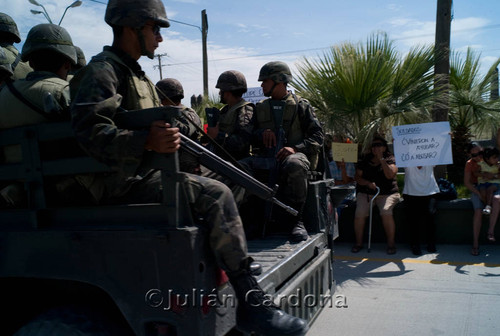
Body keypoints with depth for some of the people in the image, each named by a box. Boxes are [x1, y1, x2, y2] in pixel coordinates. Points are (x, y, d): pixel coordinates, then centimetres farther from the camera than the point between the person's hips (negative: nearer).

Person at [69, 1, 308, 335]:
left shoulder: (136, 74, 24)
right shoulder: (102, 70, -8)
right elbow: (89, 131, -24)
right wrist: (147, 141, -37)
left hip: (143, 172, 11)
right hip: (124, 182, -10)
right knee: (216, 195, -24)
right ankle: (253, 304, -21)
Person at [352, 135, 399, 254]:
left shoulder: (391, 159, 5)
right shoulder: (365, 160, 13)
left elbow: (390, 175, -13)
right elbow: (357, 177, 8)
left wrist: (381, 159, -12)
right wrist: (368, 183, -11)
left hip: (387, 193, -2)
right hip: (365, 193, 2)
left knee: (386, 212, -30)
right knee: (359, 213, -22)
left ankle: (391, 243, -13)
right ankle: (358, 242, -6)